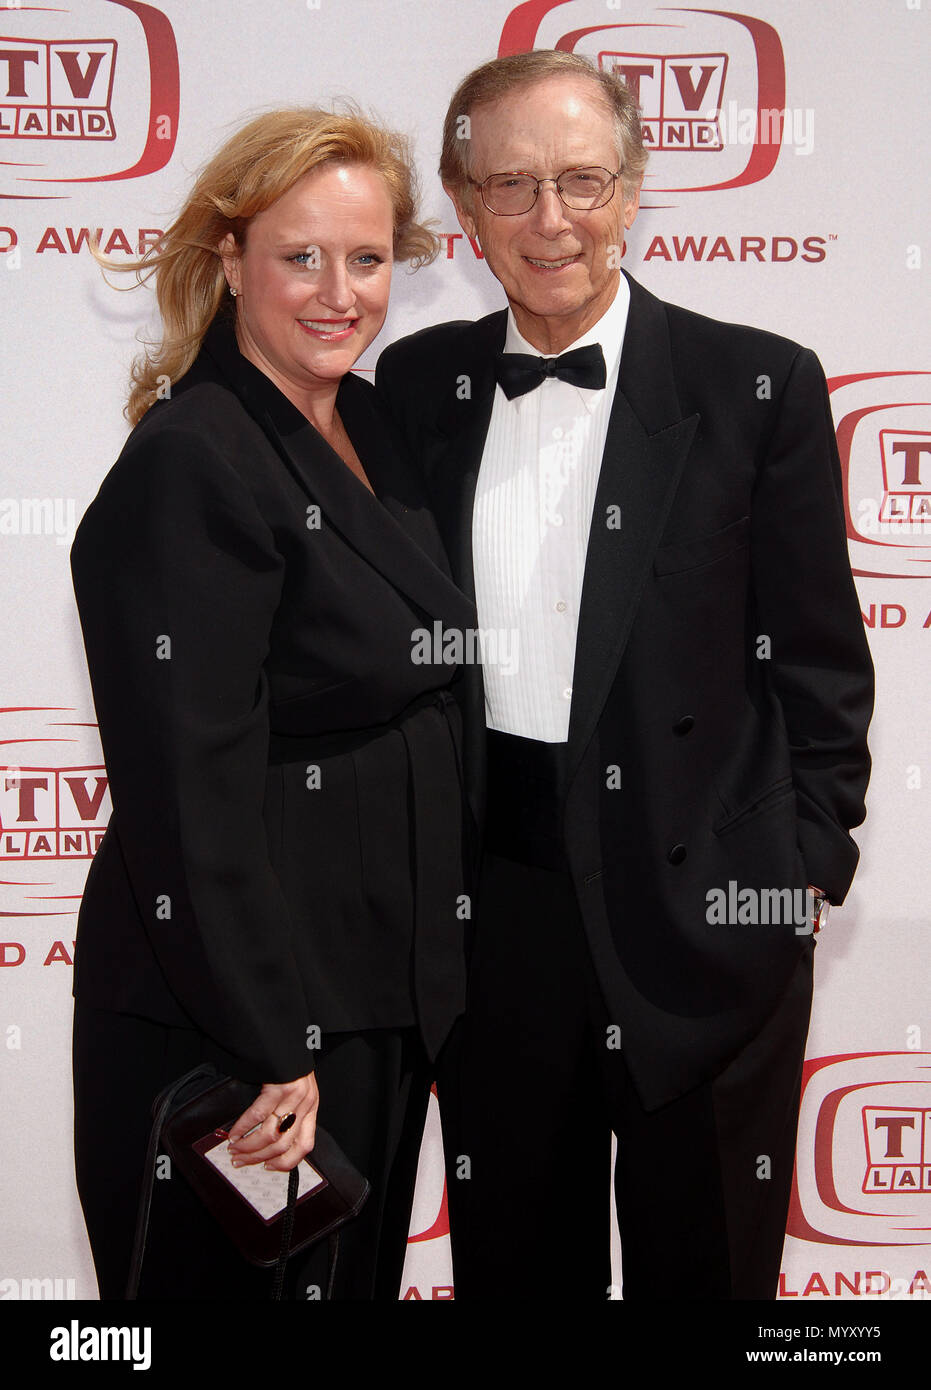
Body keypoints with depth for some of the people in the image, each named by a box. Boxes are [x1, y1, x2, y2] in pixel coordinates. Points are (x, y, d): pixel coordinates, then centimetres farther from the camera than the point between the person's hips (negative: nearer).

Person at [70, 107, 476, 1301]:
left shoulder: (368, 426, 6)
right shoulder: (190, 463, -20)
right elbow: (190, 790, -23)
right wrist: (267, 1052, -22)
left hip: (385, 995, 8)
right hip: (233, 1023, -8)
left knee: (360, 1270, 22)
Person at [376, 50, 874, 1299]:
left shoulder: (756, 386, -6)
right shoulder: (418, 385, 4)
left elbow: (819, 658, -3)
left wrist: (806, 865, -4)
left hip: (701, 907, -3)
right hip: (493, 903, 3)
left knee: (703, 1258, 13)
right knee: (511, 1252, 18)